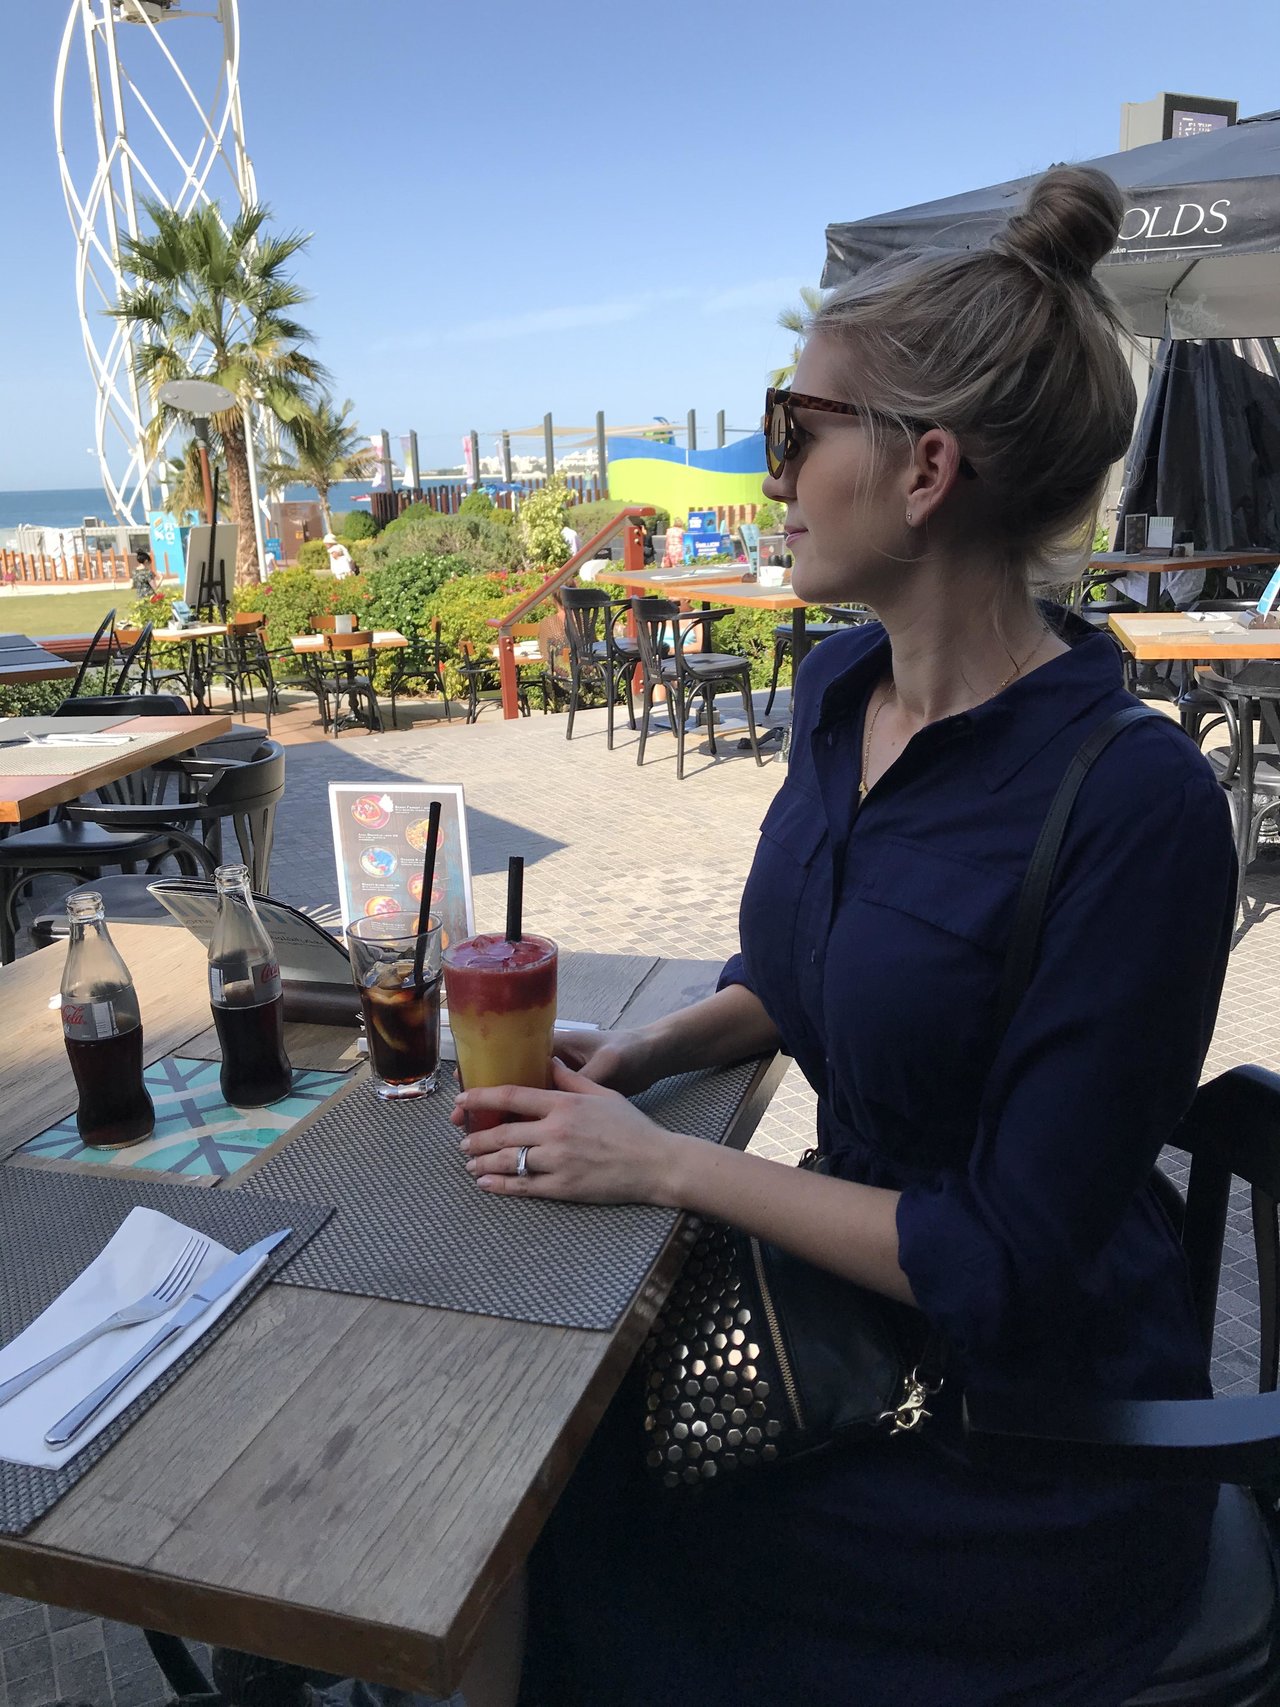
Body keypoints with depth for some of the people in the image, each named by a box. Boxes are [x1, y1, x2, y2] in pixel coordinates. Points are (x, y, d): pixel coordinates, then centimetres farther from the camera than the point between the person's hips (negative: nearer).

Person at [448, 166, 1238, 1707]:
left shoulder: (1131, 804, -28)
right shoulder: (835, 685, -4)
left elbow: (1010, 1265, -23)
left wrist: (665, 1164, -19)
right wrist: (635, 1058, -4)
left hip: (1024, 1457, -6)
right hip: (856, 1292, 6)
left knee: (575, 1567, -2)